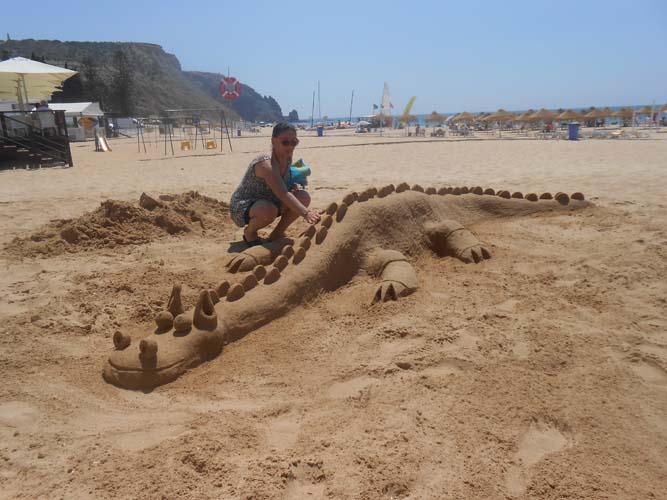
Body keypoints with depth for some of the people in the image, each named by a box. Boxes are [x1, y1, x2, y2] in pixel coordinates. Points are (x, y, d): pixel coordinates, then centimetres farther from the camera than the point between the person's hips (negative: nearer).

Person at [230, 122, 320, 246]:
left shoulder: (287, 160, -4)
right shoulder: (265, 164, -29)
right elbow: (283, 194, -42)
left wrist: (293, 187, -10)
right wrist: (306, 213, -53)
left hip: (267, 202, 8)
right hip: (242, 207, -7)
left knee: (304, 197, -11)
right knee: (269, 210, -40)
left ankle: (277, 234, 3)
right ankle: (249, 232, -6)